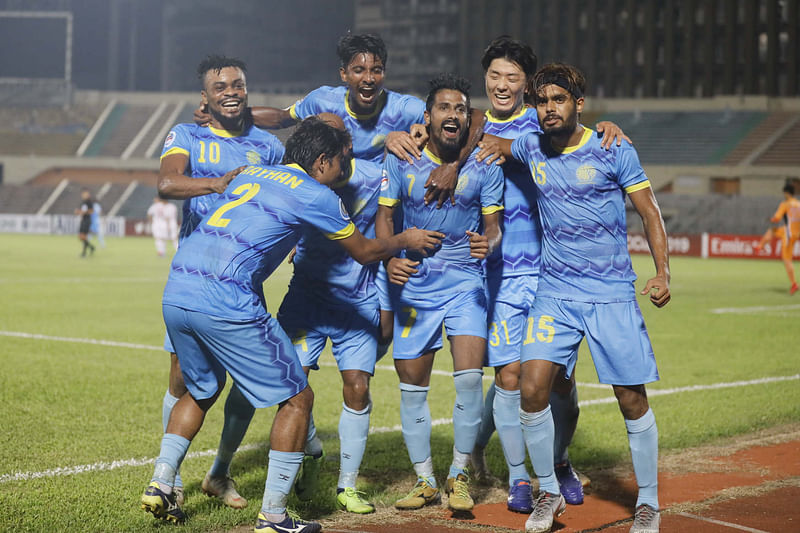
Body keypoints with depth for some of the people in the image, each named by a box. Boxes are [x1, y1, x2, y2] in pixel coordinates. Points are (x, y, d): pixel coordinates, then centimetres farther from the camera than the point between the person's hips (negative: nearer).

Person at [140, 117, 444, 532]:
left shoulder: (247, 174, 22)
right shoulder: (315, 195, 4)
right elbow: (364, 252, 17)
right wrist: (405, 240, 37)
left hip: (175, 296, 8)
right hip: (226, 306, -7)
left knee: (202, 390, 30)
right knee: (297, 399, 6)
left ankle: (161, 483, 22)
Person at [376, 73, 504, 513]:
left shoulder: (484, 165, -5)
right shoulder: (401, 159, -5)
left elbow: (494, 226, -2)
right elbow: (384, 216, 0)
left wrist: (488, 243, -25)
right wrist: (389, 259, -18)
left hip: (465, 281, -1)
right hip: (413, 282, 1)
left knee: (469, 375, -15)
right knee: (412, 384, 4)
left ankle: (459, 476, 3)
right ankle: (424, 480, 20)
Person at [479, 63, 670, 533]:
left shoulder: (614, 152, -4)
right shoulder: (531, 149, 4)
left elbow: (650, 211, -1)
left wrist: (663, 271, -11)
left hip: (613, 294, -2)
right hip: (555, 294, 3)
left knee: (632, 400, 1)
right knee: (533, 388, -11)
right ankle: (549, 493, 9)